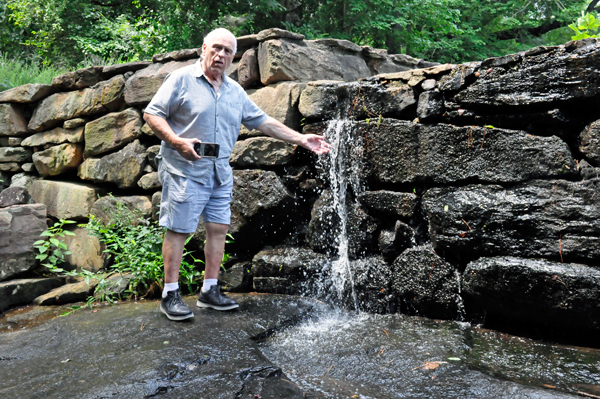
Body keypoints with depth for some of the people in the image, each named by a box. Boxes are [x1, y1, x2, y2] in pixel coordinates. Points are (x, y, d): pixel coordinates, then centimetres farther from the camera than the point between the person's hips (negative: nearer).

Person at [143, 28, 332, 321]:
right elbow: (152, 113, -6)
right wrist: (177, 142, -21)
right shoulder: (182, 79, -3)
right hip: (185, 169, -6)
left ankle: (209, 291, 19)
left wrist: (301, 139, 11)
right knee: (179, 230, -3)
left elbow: (262, 121, 16)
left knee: (218, 229, 7)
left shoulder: (235, 91, 15)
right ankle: (170, 295, 8)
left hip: (221, 172, 6)